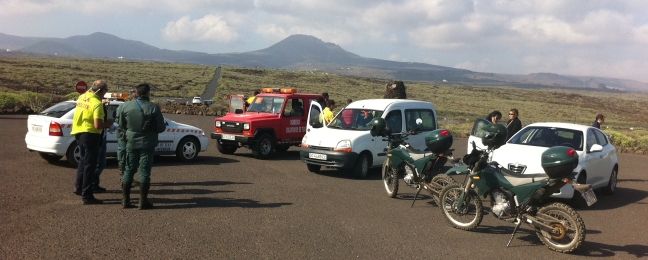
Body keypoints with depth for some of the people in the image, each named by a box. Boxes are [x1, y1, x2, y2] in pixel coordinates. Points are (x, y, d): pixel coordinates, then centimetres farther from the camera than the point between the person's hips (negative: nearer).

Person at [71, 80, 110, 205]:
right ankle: (87, 196, 3)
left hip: (78, 132, 8)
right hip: (90, 134, -8)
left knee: (84, 159, 25)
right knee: (90, 165, -1)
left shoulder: (81, 97, 6)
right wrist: (107, 124, -6)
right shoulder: (97, 103, -19)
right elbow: (98, 125, -24)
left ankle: (79, 187, 34)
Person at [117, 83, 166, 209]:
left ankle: (125, 200, 15)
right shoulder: (153, 108, -11)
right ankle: (143, 201, 3)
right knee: (144, 171, 2)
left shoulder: (127, 106, -1)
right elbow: (161, 127, -9)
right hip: (147, 144, -3)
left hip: (131, 143, 3)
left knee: (129, 170, 12)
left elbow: (121, 124, 6)